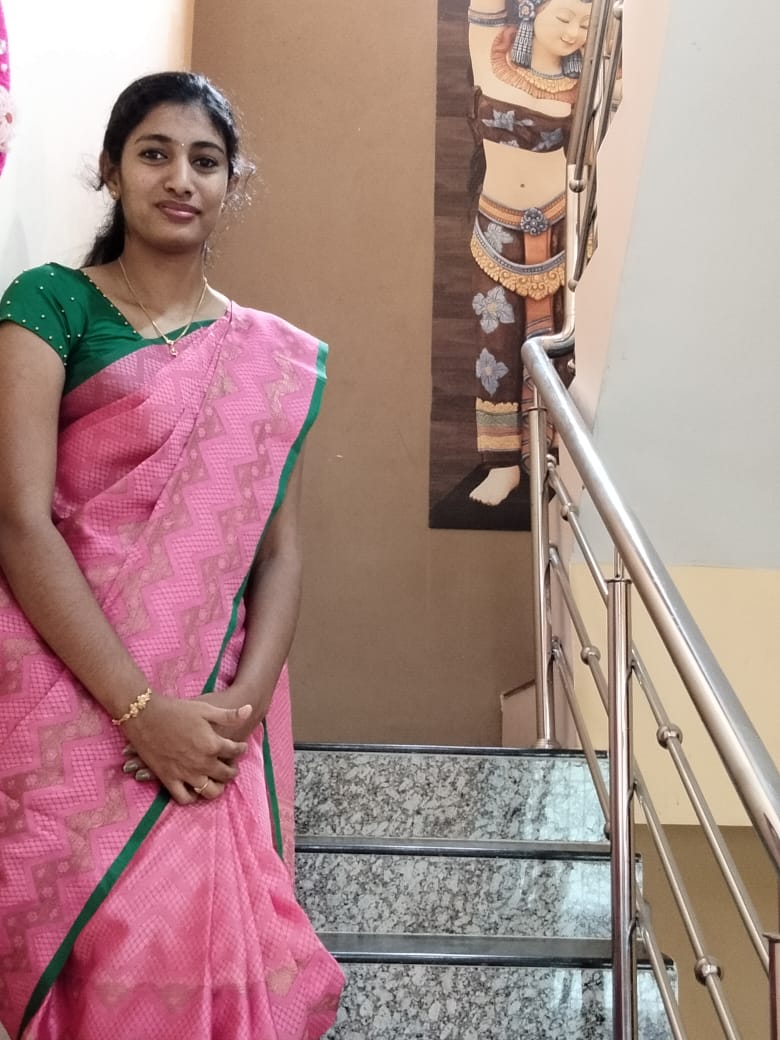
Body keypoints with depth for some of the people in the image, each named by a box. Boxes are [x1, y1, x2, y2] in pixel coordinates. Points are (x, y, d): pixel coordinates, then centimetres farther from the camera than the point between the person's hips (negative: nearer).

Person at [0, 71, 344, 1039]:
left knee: (217, 942, -10)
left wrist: (245, 701, -10)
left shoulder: (274, 358, 12)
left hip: (211, 714, 3)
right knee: (117, 949, -14)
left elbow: (280, 551, 8)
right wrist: (143, 709, -17)